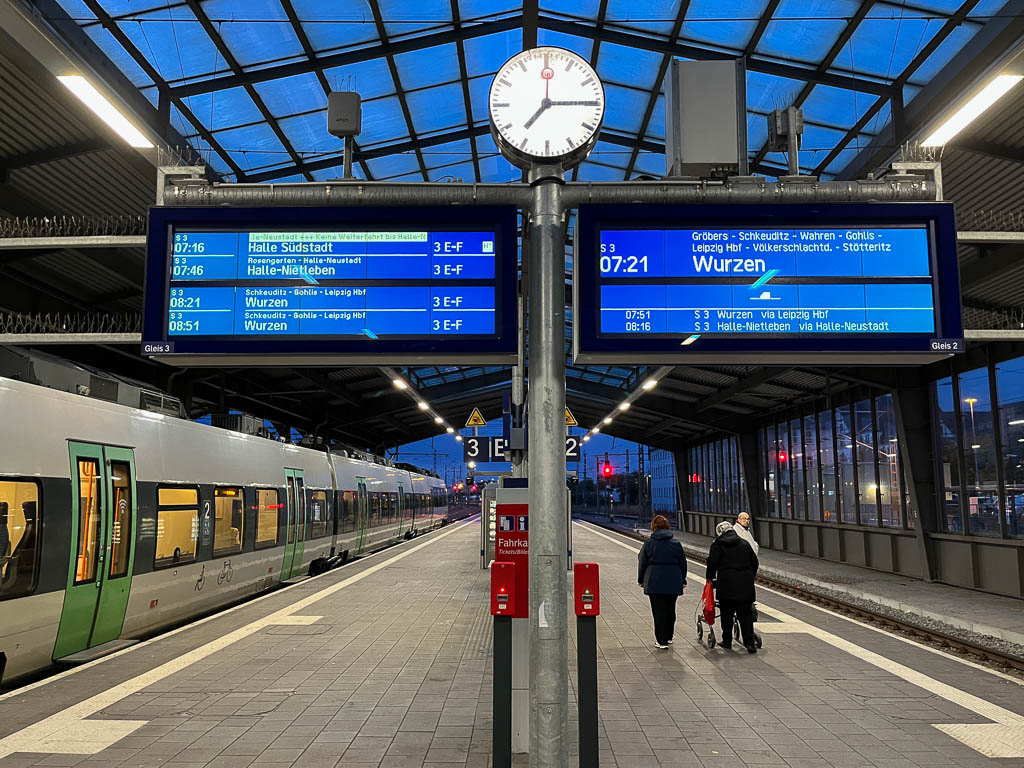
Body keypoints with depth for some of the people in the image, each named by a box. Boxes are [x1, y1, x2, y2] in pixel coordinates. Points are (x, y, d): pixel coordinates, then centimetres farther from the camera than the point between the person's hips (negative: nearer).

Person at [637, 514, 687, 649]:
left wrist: (641, 580, 11)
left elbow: (642, 563, 0)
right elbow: (683, 563, 8)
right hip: (674, 583, 3)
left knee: (658, 611, 1)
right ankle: (668, 637, 29)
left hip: (654, 582, -3)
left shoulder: (648, 543, -4)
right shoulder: (676, 543, 3)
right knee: (670, 610, 17)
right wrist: (683, 580, 18)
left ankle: (661, 641, 1)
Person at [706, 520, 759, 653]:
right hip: (745, 586, 3)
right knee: (746, 614, 4)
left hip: (726, 584, -3)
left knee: (727, 615, 7)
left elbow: (712, 563, -5)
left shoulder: (717, 544, 1)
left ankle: (727, 641, 14)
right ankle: (749, 643, -2)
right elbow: (754, 562, 16)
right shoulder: (744, 544, 13)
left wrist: (710, 578, 7)